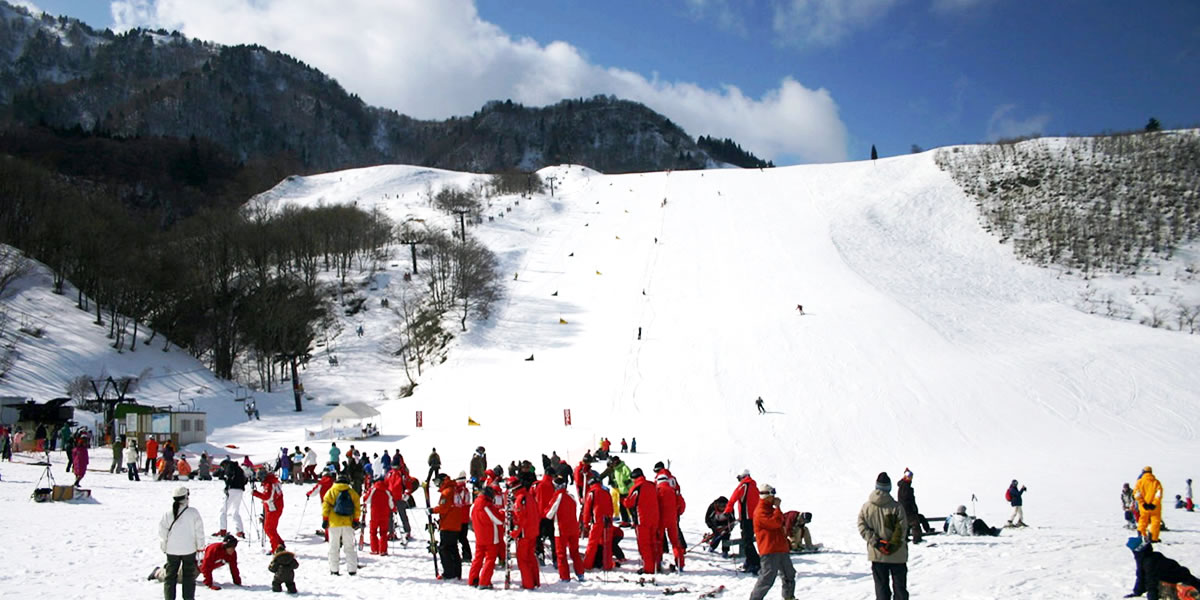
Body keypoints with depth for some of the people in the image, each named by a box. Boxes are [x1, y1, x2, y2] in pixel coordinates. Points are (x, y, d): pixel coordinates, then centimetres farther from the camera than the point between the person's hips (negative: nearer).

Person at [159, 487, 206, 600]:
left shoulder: (168, 514, -6)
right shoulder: (193, 512, -10)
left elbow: (162, 531, 0)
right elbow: (199, 530, -5)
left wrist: (164, 547, 13)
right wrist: (200, 546, 8)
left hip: (172, 550, 1)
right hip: (189, 549, -1)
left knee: (170, 575, 11)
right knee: (189, 576, 9)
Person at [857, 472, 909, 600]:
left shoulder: (866, 507, -4)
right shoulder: (896, 507, -12)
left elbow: (862, 527, -7)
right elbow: (901, 529, -14)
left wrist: (876, 542, -9)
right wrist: (893, 545, -10)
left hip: (876, 554, 2)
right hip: (897, 555, -2)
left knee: (881, 586, 9)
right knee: (900, 585, 10)